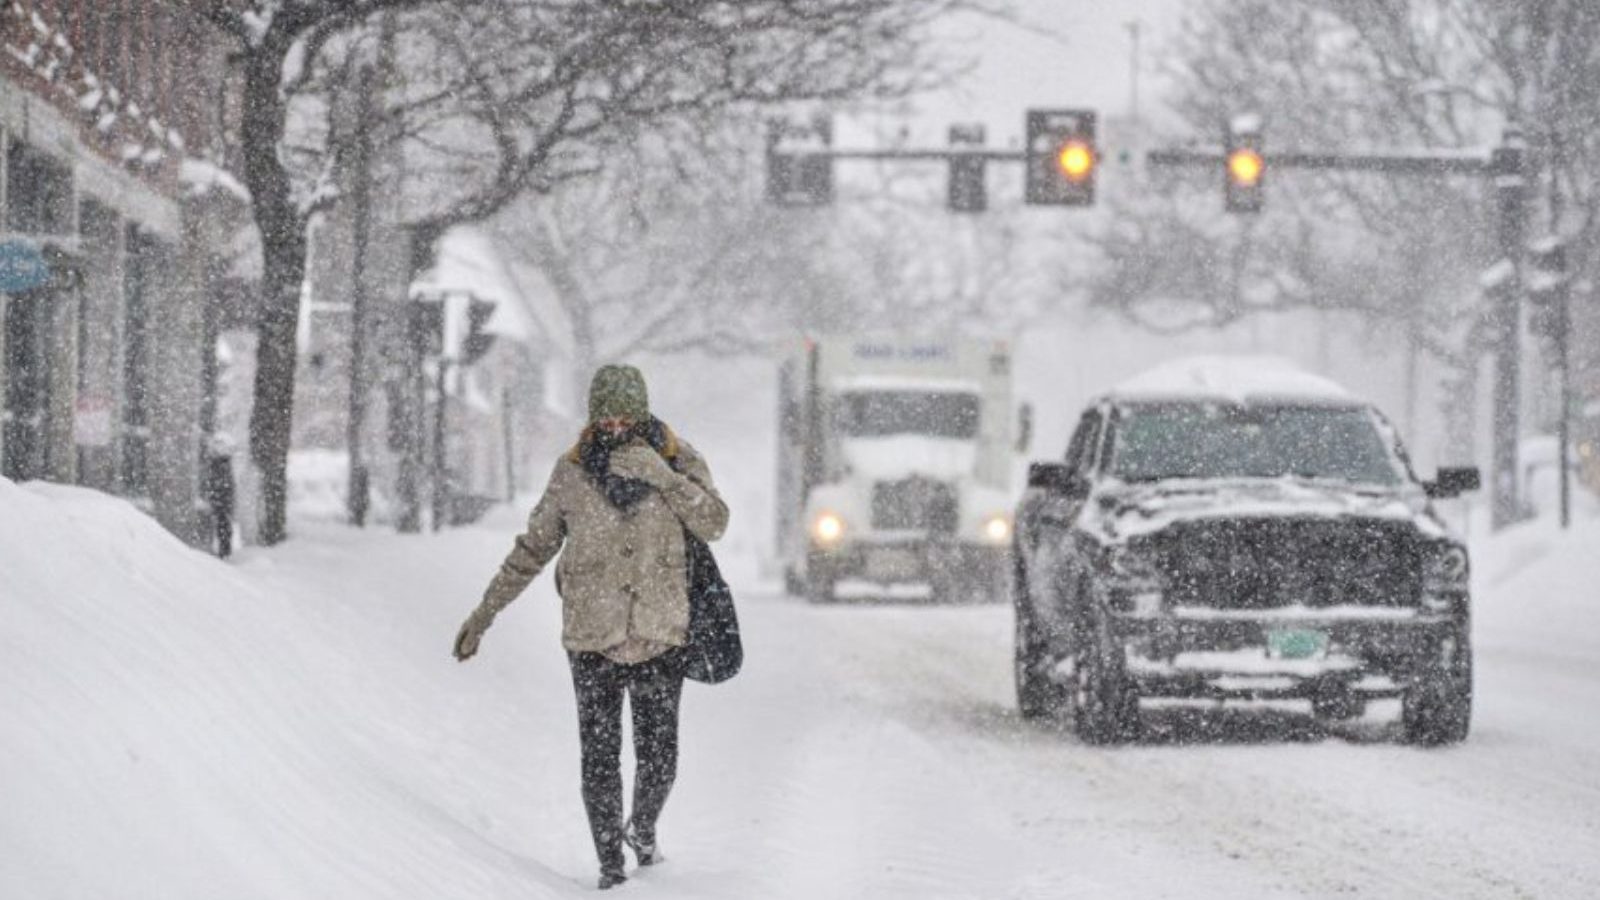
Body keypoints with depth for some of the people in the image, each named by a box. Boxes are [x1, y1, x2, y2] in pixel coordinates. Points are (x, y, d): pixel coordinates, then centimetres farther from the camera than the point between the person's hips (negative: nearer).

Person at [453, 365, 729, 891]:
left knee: (658, 758, 5)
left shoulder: (678, 462, -1)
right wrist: (485, 612, 10)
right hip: (592, 638, 0)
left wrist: (661, 475, -27)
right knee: (600, 758, -1)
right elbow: (532, 549, 9)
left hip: (659, 635, 0)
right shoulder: (573, 473, 0)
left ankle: (642, 829, 35)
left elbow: (714, 524, -16)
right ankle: (611, 867, 13)